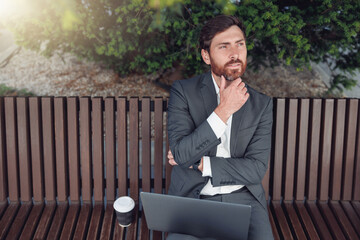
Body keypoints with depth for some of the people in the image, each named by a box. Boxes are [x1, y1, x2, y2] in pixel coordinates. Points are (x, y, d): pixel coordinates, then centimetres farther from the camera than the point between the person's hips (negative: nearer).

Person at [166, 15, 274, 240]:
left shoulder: (262, 104, 2)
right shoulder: (183, 91, -4)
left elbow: (257, 169, -4)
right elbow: (180, 155, -15)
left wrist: (200, 164, -11)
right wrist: (223, 111, -20)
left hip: (243, 198, 2)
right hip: (192, 197, -2)